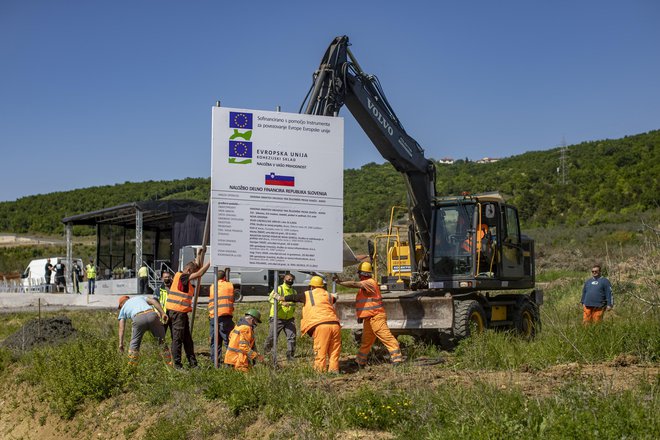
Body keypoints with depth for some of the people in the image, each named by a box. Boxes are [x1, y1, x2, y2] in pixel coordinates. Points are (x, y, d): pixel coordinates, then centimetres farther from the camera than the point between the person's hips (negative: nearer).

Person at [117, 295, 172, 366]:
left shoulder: (123, 308, 34)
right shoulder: (139, 297, 39)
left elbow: (121, 328, 25)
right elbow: (153, 301, 19)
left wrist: (121, 343, 24)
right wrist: (163, 313, 11)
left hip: (138, 318, -2)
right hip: (152, 314, 2)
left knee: (134, 344, 18)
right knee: (162, 341, 16)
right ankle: (170, 364, 16)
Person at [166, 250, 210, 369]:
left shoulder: (183, 278, 15)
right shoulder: (181, 277, -12)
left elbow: (197, 268, 28)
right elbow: (199, 274, -19)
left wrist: (200, 255, 27)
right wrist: (210, 263, -13)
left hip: (181, 312, 10)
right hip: (177, 311, -10)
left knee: (187, 339, 12)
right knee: (177, 338, -6)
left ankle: (192, 362, 16)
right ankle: (177, 364, -2)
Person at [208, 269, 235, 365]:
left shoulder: (212, 287, 16)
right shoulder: (230, 286, 9)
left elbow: (210, 301, 20)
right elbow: (232, 299, 14)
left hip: (213, 316, 3)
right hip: (225, 316, -3)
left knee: (215, 341, 7)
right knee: (229, 340, -3)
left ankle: (215, 361, 7)